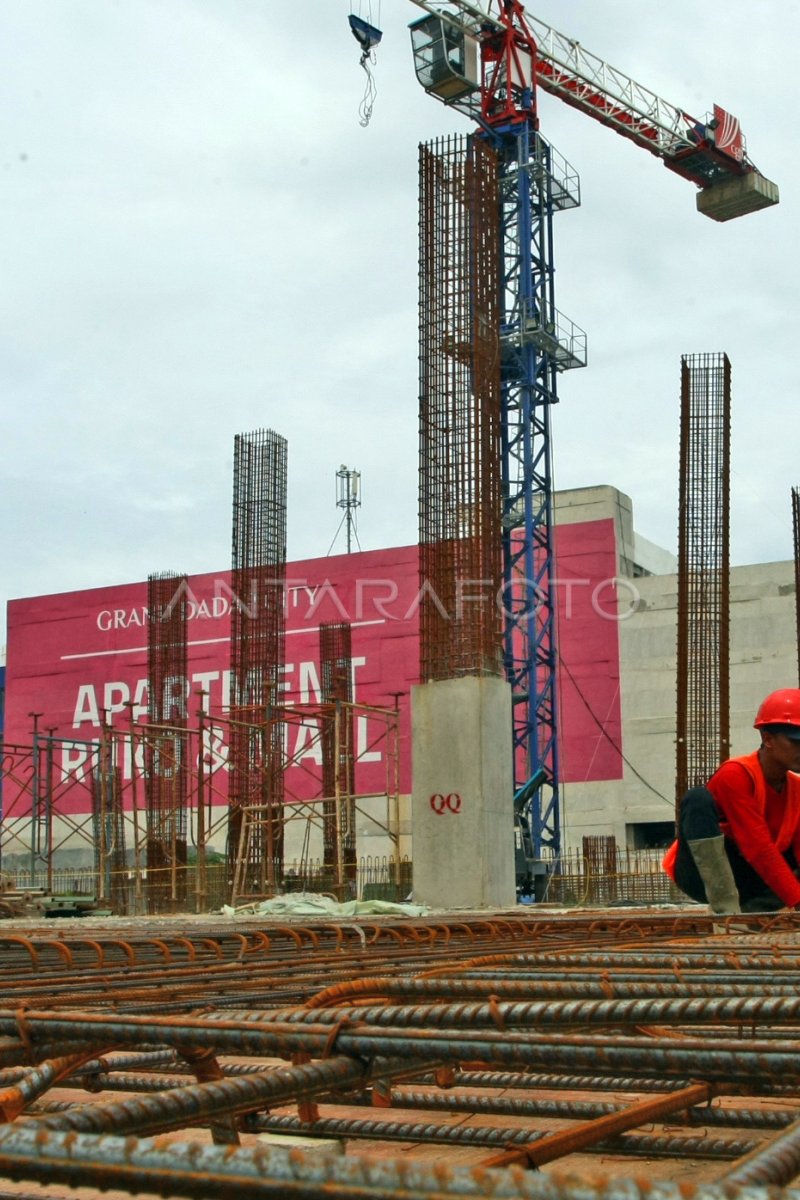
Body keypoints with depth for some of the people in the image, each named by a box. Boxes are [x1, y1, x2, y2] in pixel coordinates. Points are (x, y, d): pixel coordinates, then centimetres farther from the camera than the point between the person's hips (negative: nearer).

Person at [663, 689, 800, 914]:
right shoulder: (736, 774, -20)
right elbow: (758, 848, -28)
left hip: (745, 881, 7)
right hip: (701, 873, -7)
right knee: (698, 798, -31)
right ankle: (725, 909, -35)